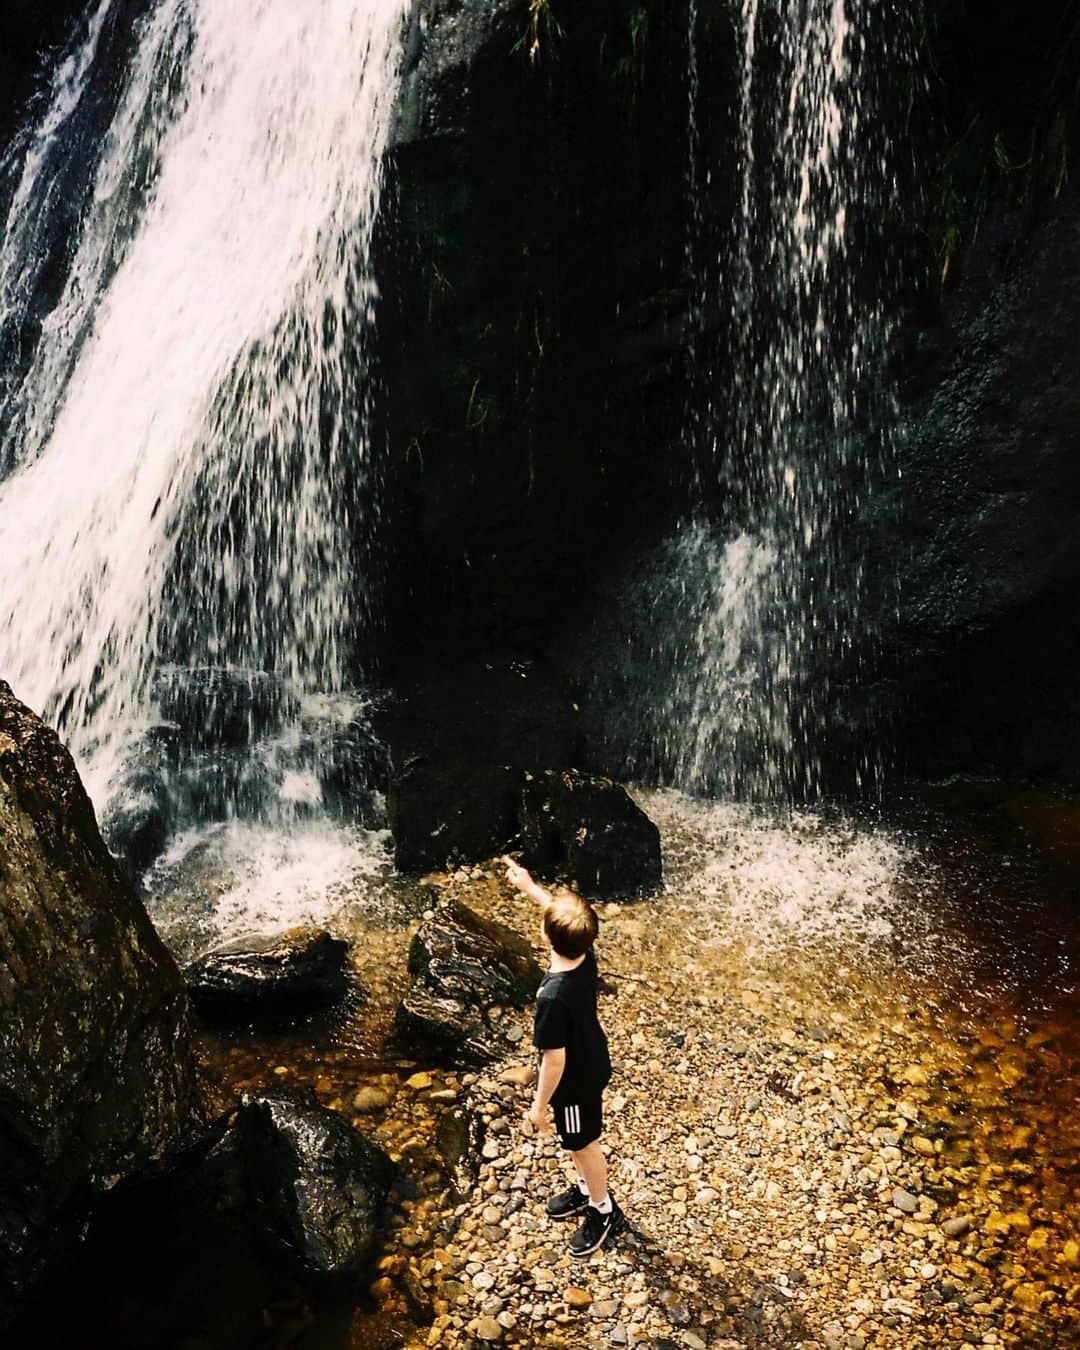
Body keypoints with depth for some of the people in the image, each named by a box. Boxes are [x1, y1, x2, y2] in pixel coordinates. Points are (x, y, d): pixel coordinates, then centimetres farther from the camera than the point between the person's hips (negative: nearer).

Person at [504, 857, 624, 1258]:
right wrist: (528, 885, 8)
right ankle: (588, 1189, 54)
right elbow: (563, 914, 2)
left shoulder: (553, 998, -41)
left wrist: (540, 1104, -14)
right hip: (593, 1066, 8)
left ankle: (604, 1212, 42)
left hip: (575, 1081, -7)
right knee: (579, 1143, 31)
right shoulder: (585, 954, -20)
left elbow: (555, 1059, -29)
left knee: (584, 1145, 19)